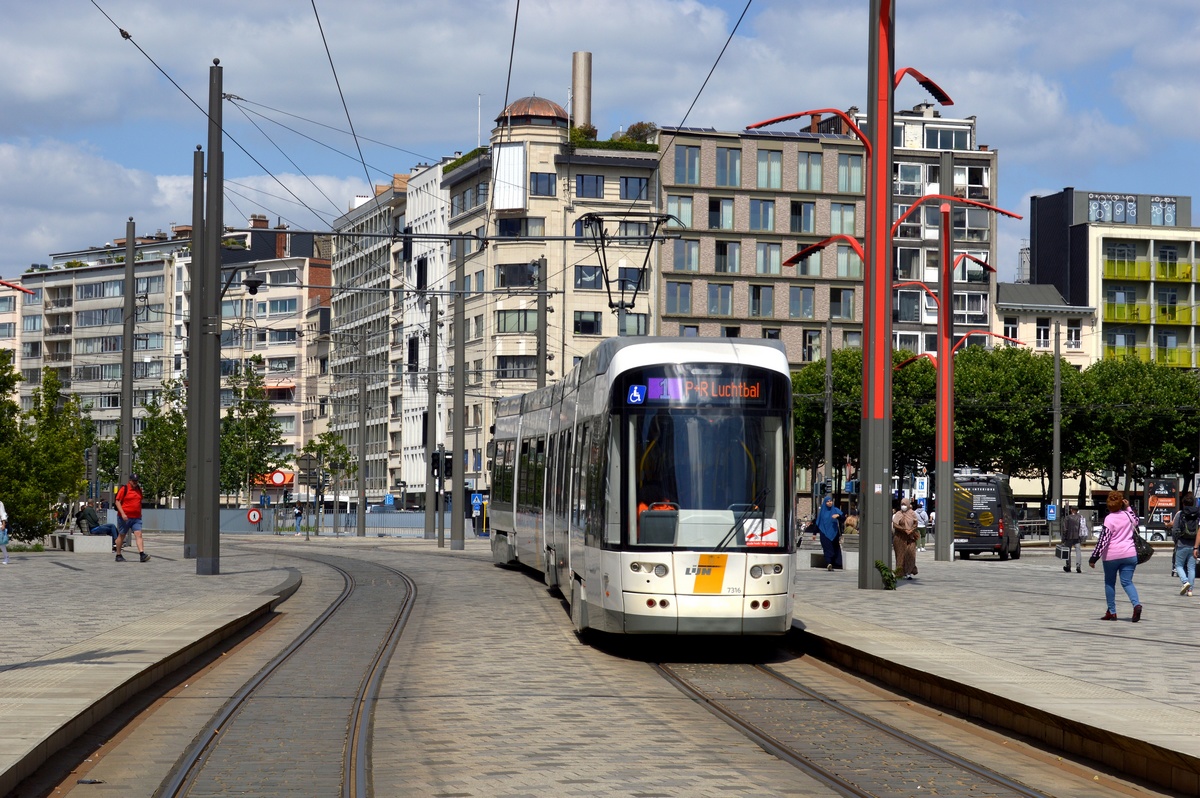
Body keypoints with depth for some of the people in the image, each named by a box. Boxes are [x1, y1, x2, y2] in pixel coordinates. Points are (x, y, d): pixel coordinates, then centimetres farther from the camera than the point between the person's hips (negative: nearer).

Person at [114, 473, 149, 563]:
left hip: (136, 518, 4)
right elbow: (117, 502, -8)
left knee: (138, 534, -10)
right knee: (121, 535, 6)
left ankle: (142, 554, -21)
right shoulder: (124, 489, -5)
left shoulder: (139, 489, 13)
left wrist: (140, 514, 23)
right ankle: (118, 556, 17)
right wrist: (122, 513, -18)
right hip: (125, 517, -4)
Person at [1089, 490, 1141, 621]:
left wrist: (1093, 558, -12)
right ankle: (1136, 604, -22)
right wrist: (1128, 508, 28)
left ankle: (1112, 612, 15)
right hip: (1129, 554, 4)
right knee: (1127, 582, 4)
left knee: (1109, 583, 13)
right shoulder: (1127, 515, 5)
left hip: (1111, 556, -4)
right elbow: (1136, 523, 32)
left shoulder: (1109, 519, -11)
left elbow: (1103, 540, -15)